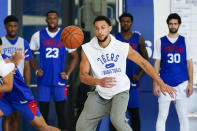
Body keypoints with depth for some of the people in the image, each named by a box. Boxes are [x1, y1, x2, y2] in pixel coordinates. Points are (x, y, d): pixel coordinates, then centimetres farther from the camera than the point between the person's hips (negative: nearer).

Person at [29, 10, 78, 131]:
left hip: (59, 80, -1)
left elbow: (74, 56, 9)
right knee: (43, 112, 5)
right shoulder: (38, 36, 5)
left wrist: (67, 74, -2)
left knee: (62, 112, -3)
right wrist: (36, 70, 0)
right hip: (43, 80, 1)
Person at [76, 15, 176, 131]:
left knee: (117, 119, -29)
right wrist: (99, 81, -31)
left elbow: (143, 62, -1)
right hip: (100, 94, 2)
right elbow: (83, 75, -9)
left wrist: (161, 83, -6)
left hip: (120, 92, -2)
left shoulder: (123, 47, -10)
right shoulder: (87, 49, -9)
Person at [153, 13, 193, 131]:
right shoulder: (160, 42, 6)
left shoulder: (184, 41, 8)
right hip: (165, 84, -1)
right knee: (162, 116, 1)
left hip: (182, 84, 1)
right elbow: (156, 64, 5)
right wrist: (155, 84, -1)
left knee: (183, 116, 4)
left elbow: (189, 64, 7)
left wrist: (190, 83, -1)